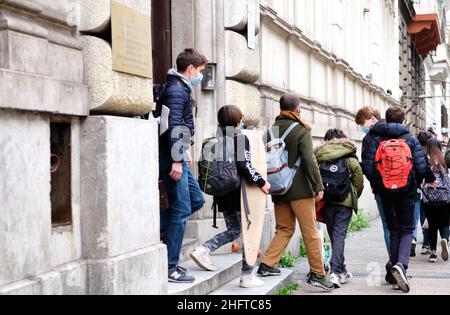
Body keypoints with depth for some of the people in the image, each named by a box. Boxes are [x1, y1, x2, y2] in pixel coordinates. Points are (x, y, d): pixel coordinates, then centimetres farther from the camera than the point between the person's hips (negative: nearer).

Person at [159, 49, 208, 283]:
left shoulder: (181, 88, 19)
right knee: (181, 210, -5)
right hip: (171, 157, -10)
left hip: (176, 155, 10)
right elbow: (173, 125, -21)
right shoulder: (176, 89, -13)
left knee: (197, 199, 16)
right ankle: (169, 268, 1)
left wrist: (185, 150, 24)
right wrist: (176, 160, -24)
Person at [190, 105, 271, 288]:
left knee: (234, 230, 20)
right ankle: (247, 276, 5)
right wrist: (261, 182, -18)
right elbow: (243, 165, -22)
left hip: (223, 194, 7)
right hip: (239, 194, -7)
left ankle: (203, 250, 1)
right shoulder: (240, 138, -11)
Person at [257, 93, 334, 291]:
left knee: (284, 229, 16)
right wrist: (318, 186, -10)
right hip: (300, 189, -6)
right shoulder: (301, 130, -8)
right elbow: (309, 160, -14)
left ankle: (267, 264, 6)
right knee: (310, 232, 2)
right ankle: (318, 273, 5)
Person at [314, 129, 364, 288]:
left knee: (334, 235, 14)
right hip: (345, 202, -2)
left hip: (326, 202, 2)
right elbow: (359, 181, 1)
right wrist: (354, 197, 17)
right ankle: (335, 272, -14)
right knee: (339, 235, -2)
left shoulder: (319, 157, 1)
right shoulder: (350, 158, -2)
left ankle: (342, 270, 25)